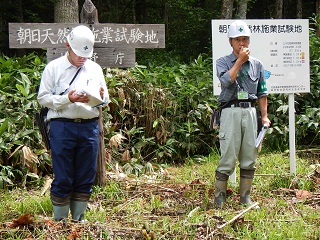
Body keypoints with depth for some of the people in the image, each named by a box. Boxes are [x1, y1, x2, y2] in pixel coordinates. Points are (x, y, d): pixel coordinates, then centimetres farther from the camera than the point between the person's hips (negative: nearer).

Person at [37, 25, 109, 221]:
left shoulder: (95, 69, 14)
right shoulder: (54, 68, 3)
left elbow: (106, 100, 17)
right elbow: (43, 98, -2)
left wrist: (101, 97, -7)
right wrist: (67, 99, -15)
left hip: (90, 126, 4)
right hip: (63, 126, -4)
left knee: (86, 178, 7)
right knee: (63, 178, -1)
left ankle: (79, 220, 18)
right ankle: (60, 222, 8)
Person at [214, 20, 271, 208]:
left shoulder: (257, 64, 15)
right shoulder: (223, 62, 6)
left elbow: (262, 92, 16)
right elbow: (226, 80, -15)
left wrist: (264, 116, 10)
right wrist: (240, 60, -11)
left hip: (250, 111, 4)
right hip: (231, 112, -3)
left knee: (249, 157, 4)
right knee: (228, 156, -8)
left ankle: (245, 196, 12)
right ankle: (219, 196, 0)